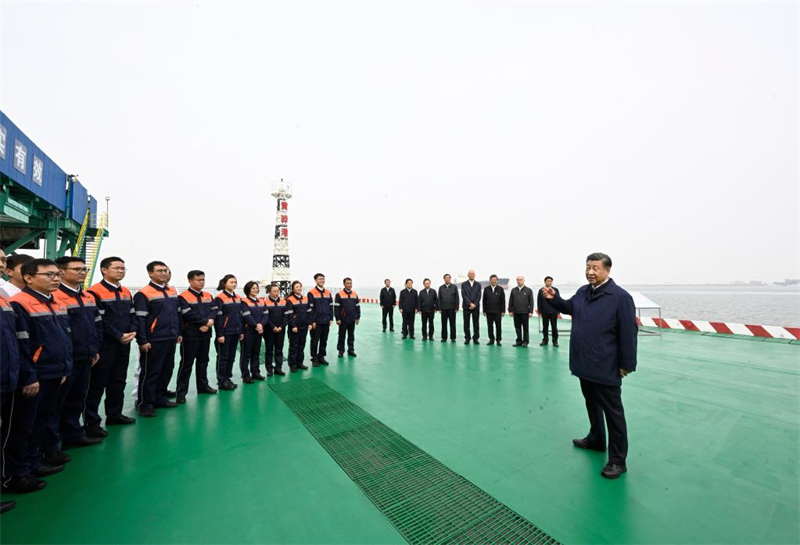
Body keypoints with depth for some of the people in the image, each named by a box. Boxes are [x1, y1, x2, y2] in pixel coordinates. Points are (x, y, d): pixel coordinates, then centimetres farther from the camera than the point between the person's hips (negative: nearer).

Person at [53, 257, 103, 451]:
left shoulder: (89, 297, 10)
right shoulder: (54, 296, -15)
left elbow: (98, 324, 16)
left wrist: (95, 349, 12)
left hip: (86, 358, 7)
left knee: (77, 398, 18)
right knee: (57, 402, 7)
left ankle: (74, 434, 33)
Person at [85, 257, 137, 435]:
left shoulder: (126, 292, 12)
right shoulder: (95, 292, -11)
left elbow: (133, 315, 12)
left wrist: (132, 332, -5)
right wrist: (119, 336, -16)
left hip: (124, 345, 7)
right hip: (105, 345, -7)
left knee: (119, 381, 16)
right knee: (97, 384, 1)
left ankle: (115, 414, 28)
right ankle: (92, 422, 12)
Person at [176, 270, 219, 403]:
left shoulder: (208, 296, 11)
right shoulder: (183, 297, -10)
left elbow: (214, 311, 3)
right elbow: (188, 315, -20)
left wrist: (209, 323, -16)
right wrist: (206, 321, -16)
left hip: (205, 334, 6)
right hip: (190, 335, -6)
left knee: (203, 361, 16)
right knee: (187, 363, 0)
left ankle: (203, 386, 28)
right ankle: (181, 391, 10)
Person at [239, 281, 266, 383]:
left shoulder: (261, 301, 11)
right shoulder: (244, 301, -7)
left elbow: (265, 315, 3)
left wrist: (261, 324, -13)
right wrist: (256, 326, -17)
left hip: (259, 331, 6)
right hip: (248, 331, -6)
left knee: (256, 353, 13)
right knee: (246, 353, 2)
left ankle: (255, 372, 23)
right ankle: (245, 375, 9)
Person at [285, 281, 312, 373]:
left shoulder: (305, 299, 9)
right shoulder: (290, 300, -9)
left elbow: (309, 312, 12)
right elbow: (289, 314, -13)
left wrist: (309, 323, 5)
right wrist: (293, 326, -17)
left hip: (304, 326, 6)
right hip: (295, 327, -6)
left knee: (302, 345, 13)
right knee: (294, 346, 2)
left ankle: (299, 363, 24)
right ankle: (293, 365, 11)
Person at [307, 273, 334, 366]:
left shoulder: (328, 293, 10)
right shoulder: (311, 293, -6)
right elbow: (310, 308, -9)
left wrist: (331, 319, 7)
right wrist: (312, 321, -11)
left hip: (326, 321, 5)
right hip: (316, 322, -5)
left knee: (324, 340, 11)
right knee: (315, 340, 5)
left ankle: (321, 357, 23)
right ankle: (314, 358, 17)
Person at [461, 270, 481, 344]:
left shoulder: (478, 284, 9)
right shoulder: (464, 284, 4)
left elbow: (479, 296, 2)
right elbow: (464, 295, -5)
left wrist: (474, 304, -10)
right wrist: (470, 304, -13)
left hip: (476, 307, 1)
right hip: (466, 307, -1)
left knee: (476, 323, 2)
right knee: (466, 323, 3)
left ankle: (475, 338, 10)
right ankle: (467, 338, 12)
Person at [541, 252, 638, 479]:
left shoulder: (620, 297, -16)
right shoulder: (583, 291, 5)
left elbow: (628, 333, -16)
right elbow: (568, 307, 22)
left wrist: (626, 364, -14)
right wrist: (553, 298, 1)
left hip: (606, 368, -7)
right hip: (584, 364, 7)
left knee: (612, 412, 7)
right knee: (592, 404, 23)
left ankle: (618, 460, 21)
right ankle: (596, 439, 43)